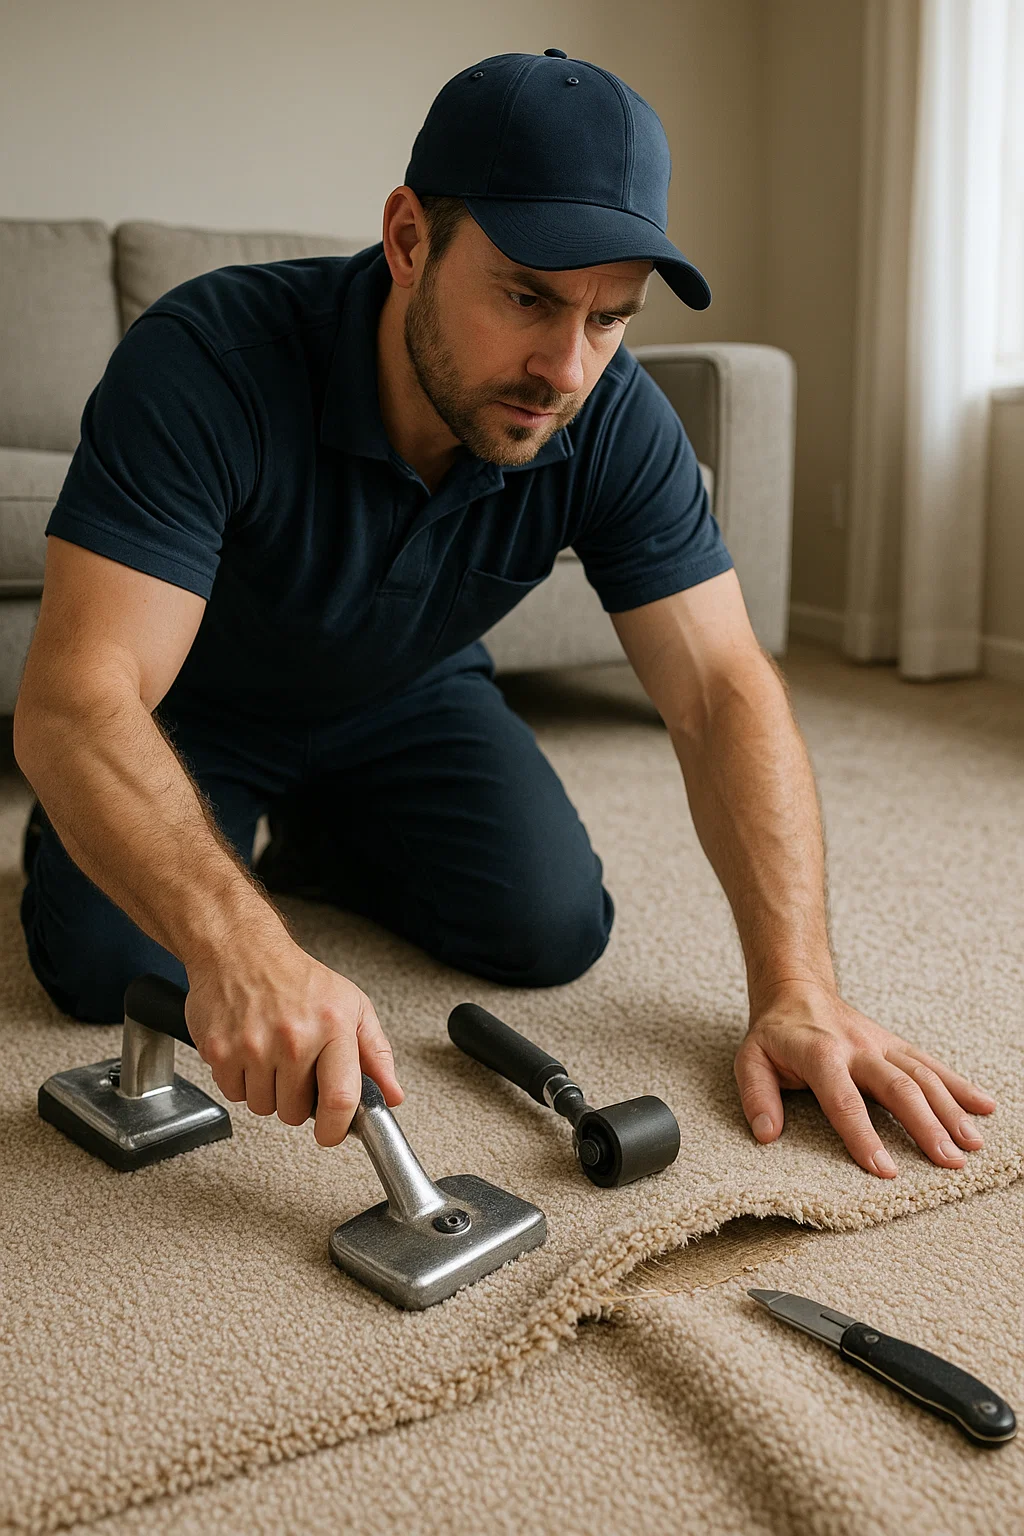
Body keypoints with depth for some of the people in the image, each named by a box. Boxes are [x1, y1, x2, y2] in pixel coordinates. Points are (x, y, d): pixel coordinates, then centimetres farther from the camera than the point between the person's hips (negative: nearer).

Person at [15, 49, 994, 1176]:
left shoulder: (616, 425, -24)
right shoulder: (206, 361, -37)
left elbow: (722, 691, -25)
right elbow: (77, 699, -44)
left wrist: (796, 992, -37)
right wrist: (239, 949, -61)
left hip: (404, 700, 3)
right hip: (188, 714, -2)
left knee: (553, 930, -14)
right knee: (114, 965, -23)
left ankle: (323, 843, 17)